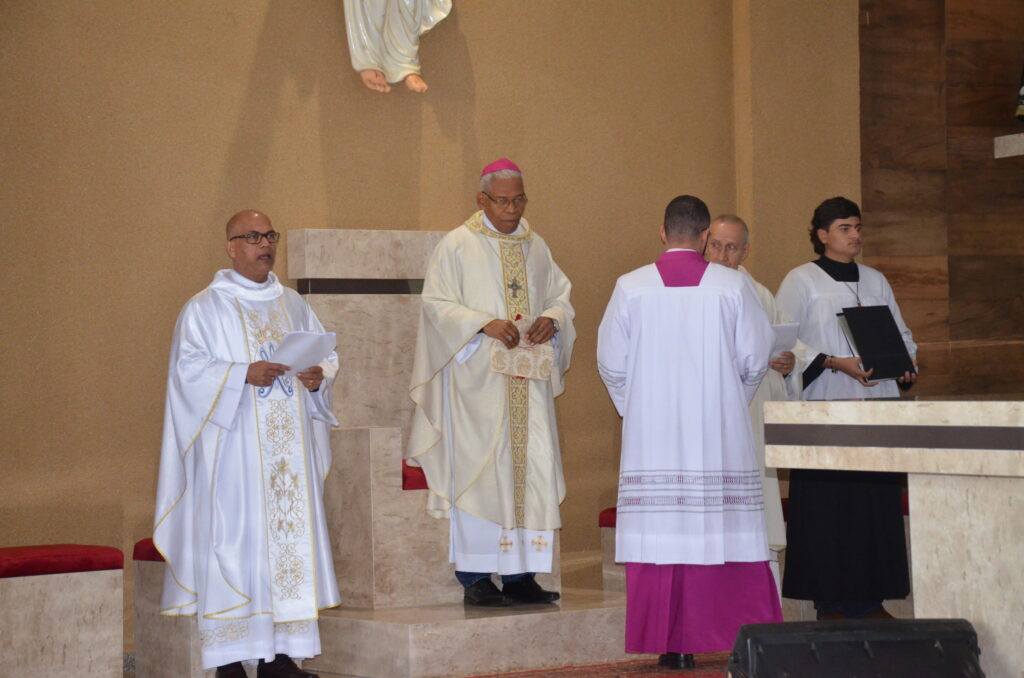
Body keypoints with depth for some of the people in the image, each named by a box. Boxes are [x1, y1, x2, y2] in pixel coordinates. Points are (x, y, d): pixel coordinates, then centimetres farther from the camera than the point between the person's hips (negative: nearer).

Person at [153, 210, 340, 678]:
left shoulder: (292, 304, 17)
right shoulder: (205, 308, 0)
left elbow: (327, 354, 17)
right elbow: (189, 368, -8)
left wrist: (319, 375, -5)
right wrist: (244, 374, -20)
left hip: (291, 444, 5)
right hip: (233, 449, -5)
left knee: (291, 530, 2)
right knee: (234, 540, -7)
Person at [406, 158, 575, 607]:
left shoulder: (535, 247, 16)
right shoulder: (456, 246, 0)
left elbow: (561, 297, 17)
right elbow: (436, 304, -7)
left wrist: (551, 319, -6)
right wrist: (485, 323, -20)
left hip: (528, 382, 5)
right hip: (477, 380, -5)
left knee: (531, 468, 1)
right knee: (480, 470, -7)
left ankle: (519, 574, 7)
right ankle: (475, 578, -3)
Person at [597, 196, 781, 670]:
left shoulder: (631, 287, -1)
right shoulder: (732, 285, -1)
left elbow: (611, 362, 1)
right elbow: (756, 358, 2)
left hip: (652, 436, 0)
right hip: (720, 437, 0)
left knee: (661, 535, 2)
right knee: (728, 534, 4)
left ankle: (673, 645, 2)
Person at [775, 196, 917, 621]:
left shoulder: (876, 281, 17)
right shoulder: (801, 281, 1)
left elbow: (900, 335, 20)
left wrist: (907, 367, -1)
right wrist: (834, 363, -16)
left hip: (877, 402, 5)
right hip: (825, 404, -5)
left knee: (876, 503, 2)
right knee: (828, 505, -6)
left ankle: (869, 599, 9)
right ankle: (829, 603, 0)